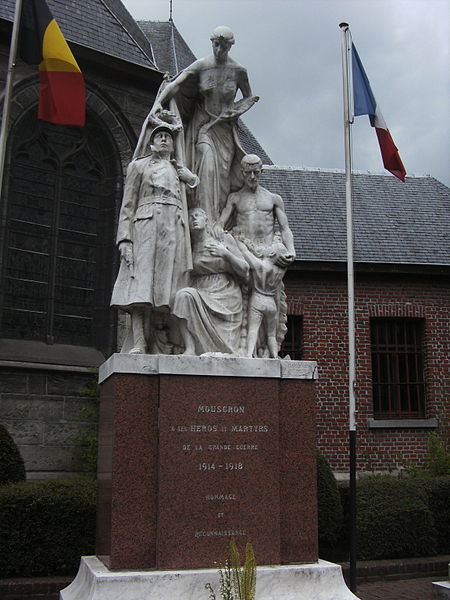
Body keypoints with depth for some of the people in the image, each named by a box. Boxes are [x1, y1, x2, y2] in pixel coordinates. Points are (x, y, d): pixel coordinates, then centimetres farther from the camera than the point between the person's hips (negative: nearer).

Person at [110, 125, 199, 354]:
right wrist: (125, 238, -5)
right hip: (146, 224, -3)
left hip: (174, 228, 3)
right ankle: (138, 342, -23)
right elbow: (128, 206, 8)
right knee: (141, 283, -16)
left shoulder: (178, 170, 27)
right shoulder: (138, 165, 17)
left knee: (165, 284, -7)